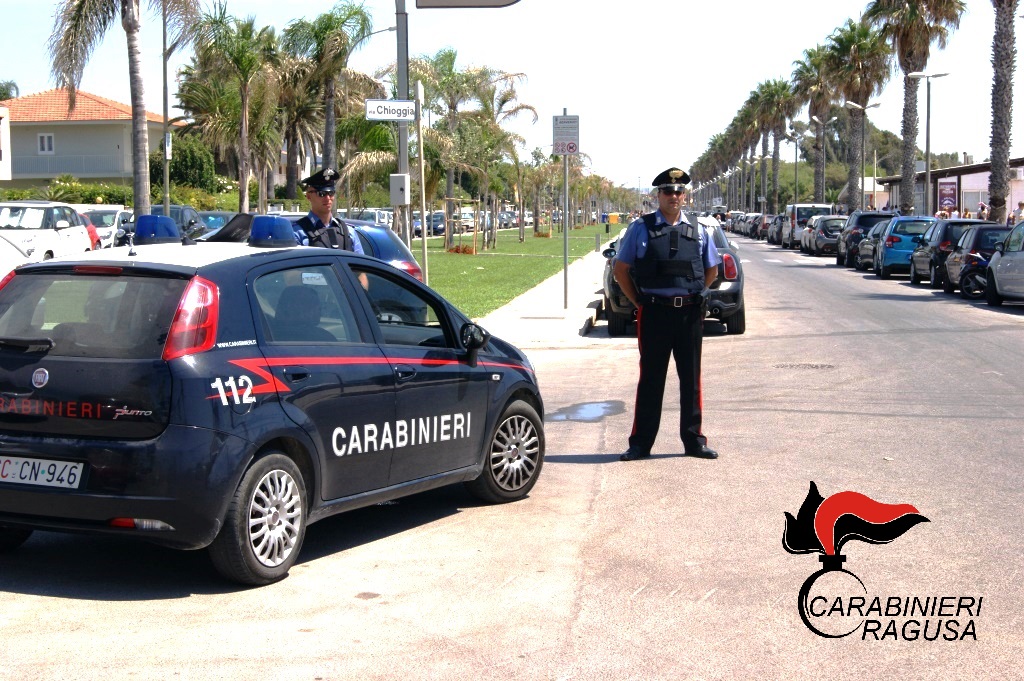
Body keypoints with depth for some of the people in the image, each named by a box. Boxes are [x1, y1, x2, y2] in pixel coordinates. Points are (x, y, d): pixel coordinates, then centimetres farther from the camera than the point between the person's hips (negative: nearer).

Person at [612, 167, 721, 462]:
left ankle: (693, 441, 18)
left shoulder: (698, 230, 10)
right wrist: (639, 301, 1)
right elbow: (621, 269, 5)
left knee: (691, 379, 8)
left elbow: (711, 270, 21)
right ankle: (640, 443, 10)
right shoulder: (641, 228, 1)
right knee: (651, 379, 2)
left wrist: (693, 297, 12)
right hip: (654, 313, -2)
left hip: (690, 313, 3)